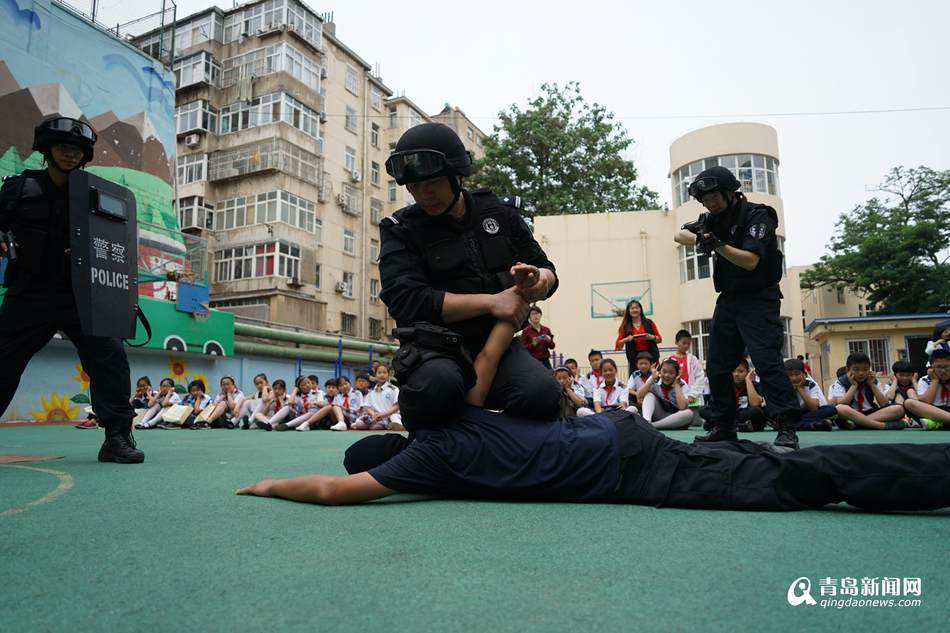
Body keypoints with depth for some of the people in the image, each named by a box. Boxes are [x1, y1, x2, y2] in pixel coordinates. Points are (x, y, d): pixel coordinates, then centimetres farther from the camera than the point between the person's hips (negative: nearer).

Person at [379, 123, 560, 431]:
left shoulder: (500, 212, 10)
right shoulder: (400, 230, 1)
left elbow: (547, 274, 13)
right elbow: (406, 301, -14)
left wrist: (536, 281, -13)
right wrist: (491, 301, -18)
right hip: (436, 349, -2)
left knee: (542, 395, -28)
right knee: (437, 384, -37)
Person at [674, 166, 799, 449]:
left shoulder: (757, 216, -11)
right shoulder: (714, 219, 9)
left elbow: (750, 261, -20)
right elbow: (681, 236, 7)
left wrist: (717, 244, -34)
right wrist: (699, 238, -15)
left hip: (758, 300, -7)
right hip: (728, 299, 7)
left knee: (767, 360, -19)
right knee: (716, 366, 6)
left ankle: (787, 428, -16)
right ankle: (723, 426, 15)